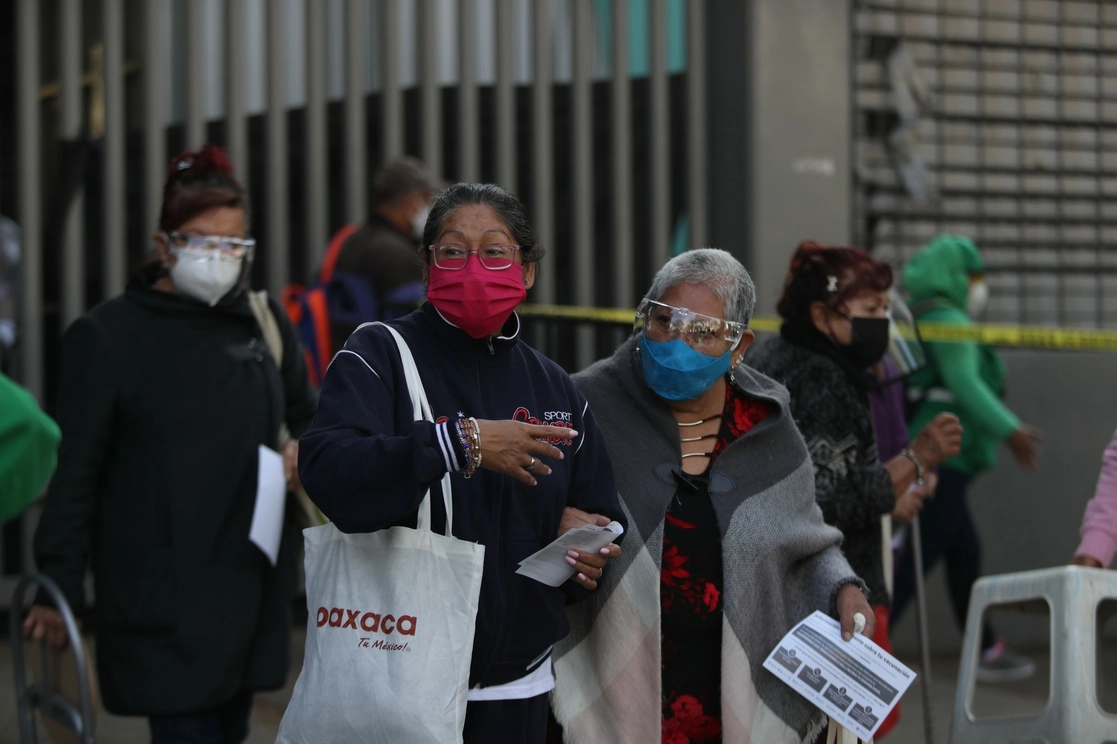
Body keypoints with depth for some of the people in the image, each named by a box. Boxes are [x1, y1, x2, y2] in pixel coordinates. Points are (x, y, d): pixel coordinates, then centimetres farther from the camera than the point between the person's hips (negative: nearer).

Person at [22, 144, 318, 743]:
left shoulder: (263, 321, 11)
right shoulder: (106, 335, -3)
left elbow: (308, 415, 25)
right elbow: (74, 472, -3)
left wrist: (309, 450, 1)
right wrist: (59, 585, -5)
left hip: (251, 582, 5)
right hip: (160, 596, -5)